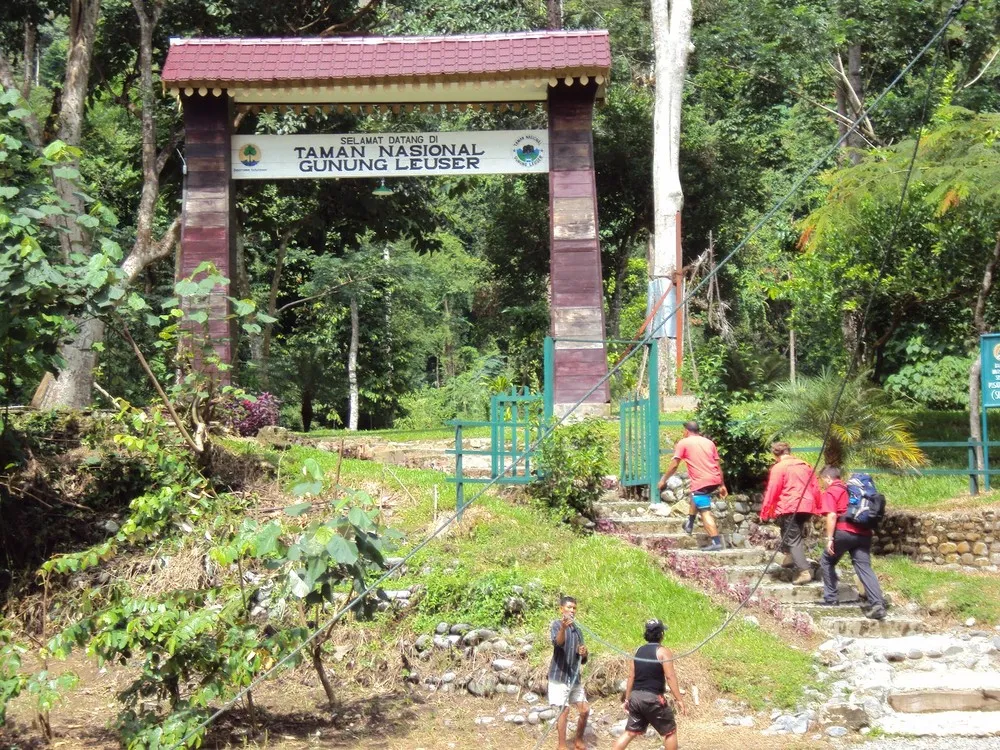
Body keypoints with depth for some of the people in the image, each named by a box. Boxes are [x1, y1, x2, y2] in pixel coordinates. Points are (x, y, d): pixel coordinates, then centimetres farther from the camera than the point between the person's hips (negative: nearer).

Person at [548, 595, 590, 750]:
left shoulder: (577, 630, 13)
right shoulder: (557, 624, -7)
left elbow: (583, 661, 15)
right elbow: (557, 643, -30)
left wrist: (584, 654, -8)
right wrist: (563, 628, -49)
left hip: (575, 678, 6)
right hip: (560, 676, -6)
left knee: (585, 710, 5)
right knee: (564, 711, -7)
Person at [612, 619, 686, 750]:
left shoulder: (638, 651, 11)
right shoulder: (663, 652, -7)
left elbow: (631, 677, 12)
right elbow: (670, 677, -14)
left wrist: (627, 700, 17)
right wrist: (679, 700, -14)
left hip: (635, 697, 6)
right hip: (653, 698, -6)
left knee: (630, 732, 10)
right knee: (670, 731, 9)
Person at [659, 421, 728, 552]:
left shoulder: (683, 443, 4)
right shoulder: (709, 442, 19)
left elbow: (674, 465, 0)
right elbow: (718, 465, 17)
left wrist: (664, 480, 12)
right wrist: (722, 485, 21)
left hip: (701, 482, -7)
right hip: (714, 480, 7)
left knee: (705, 512, -7)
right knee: (695, 497, 33)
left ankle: (716, 542, -15)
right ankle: (689, 524, 41)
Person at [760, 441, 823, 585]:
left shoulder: (779, 467, -4)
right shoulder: (806, 466, 16)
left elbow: (772, 491, -8)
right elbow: (815, 488, 16)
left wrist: (765, 512, -2)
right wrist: (817, 508, 24)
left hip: (789, 507, -6)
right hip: (807, 507, 6)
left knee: (793, 539, -5)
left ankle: (804, 571, -16)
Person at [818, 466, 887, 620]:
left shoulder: (830, 492, 3)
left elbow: (832, 516, -11)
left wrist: (829, 538, -12)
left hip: (844, 531, -6)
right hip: (863, 533, 6)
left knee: (827, 561, 15)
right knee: (864, 567, -2)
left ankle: (830, 599, 15)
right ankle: (877, 603, -18)